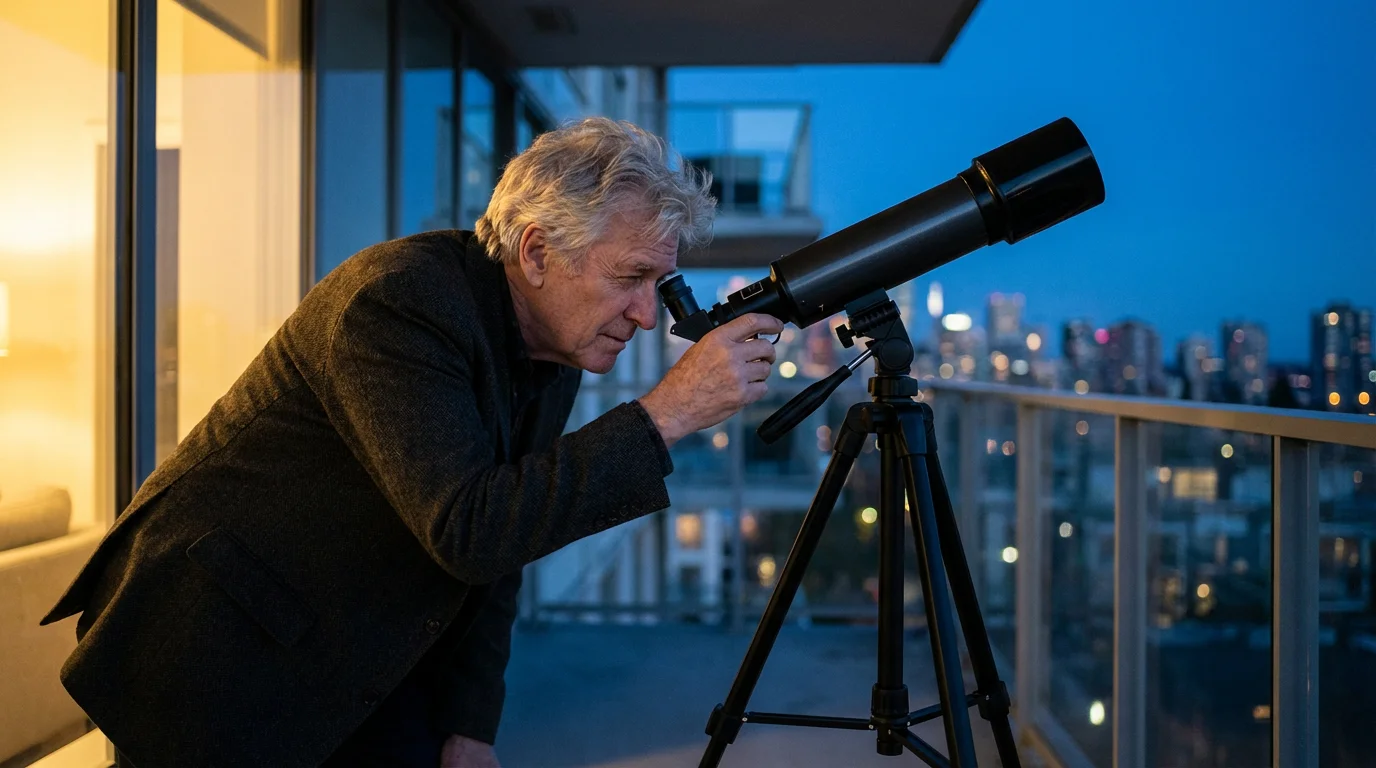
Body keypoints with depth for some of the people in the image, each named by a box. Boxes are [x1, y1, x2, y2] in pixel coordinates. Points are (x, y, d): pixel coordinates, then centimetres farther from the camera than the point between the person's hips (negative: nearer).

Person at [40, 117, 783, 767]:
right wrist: (665, 414, -35)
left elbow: (500, 546, 3)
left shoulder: (550, 342, -2)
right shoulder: (399, 298, -26)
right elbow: (468, 530, -35)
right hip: (214, 652, -7)